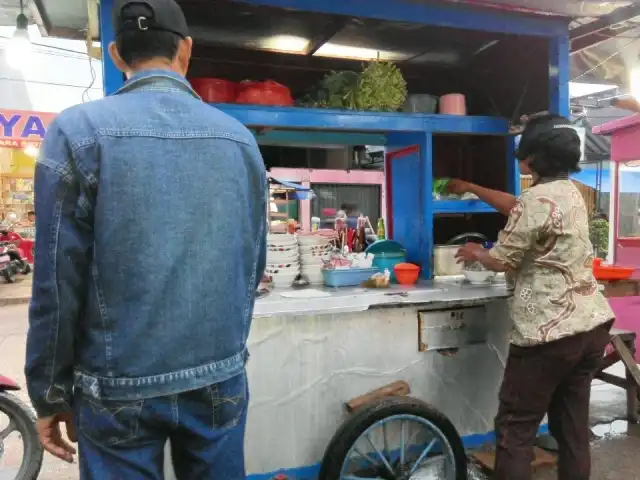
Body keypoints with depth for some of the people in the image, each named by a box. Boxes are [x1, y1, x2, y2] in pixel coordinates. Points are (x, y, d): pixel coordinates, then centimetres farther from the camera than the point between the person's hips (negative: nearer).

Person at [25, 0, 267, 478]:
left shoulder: (78, 128, -9)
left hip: (120, 387, -2)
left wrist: (51, 394, 5)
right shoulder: (240, 137, 0)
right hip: (220, 380, 3)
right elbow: (253, 266, 6)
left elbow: (58, 280, -9)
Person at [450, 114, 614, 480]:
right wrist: (469, 188, 34)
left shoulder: (538, 200, -16)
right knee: (573, 428, 17)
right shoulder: (570, 192, 11)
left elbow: (501, 261, -9)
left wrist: (475, 252, 12)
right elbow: (515, 206, 26)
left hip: (551, 332, -9)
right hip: (592, 325, 9)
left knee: (515, 429, 4)